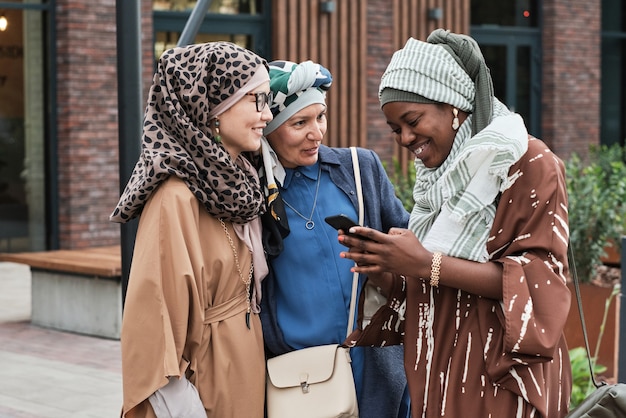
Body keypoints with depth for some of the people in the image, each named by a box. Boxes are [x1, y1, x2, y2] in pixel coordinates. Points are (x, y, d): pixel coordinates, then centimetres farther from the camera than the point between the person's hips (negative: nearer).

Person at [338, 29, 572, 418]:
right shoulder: (438, 176, 11)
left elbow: (541, 280, -17)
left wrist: (426, 264, -21)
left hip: (499, 379, -6)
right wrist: (383, 271, -6)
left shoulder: (528, 163, -10)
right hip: (436, 379, 7)